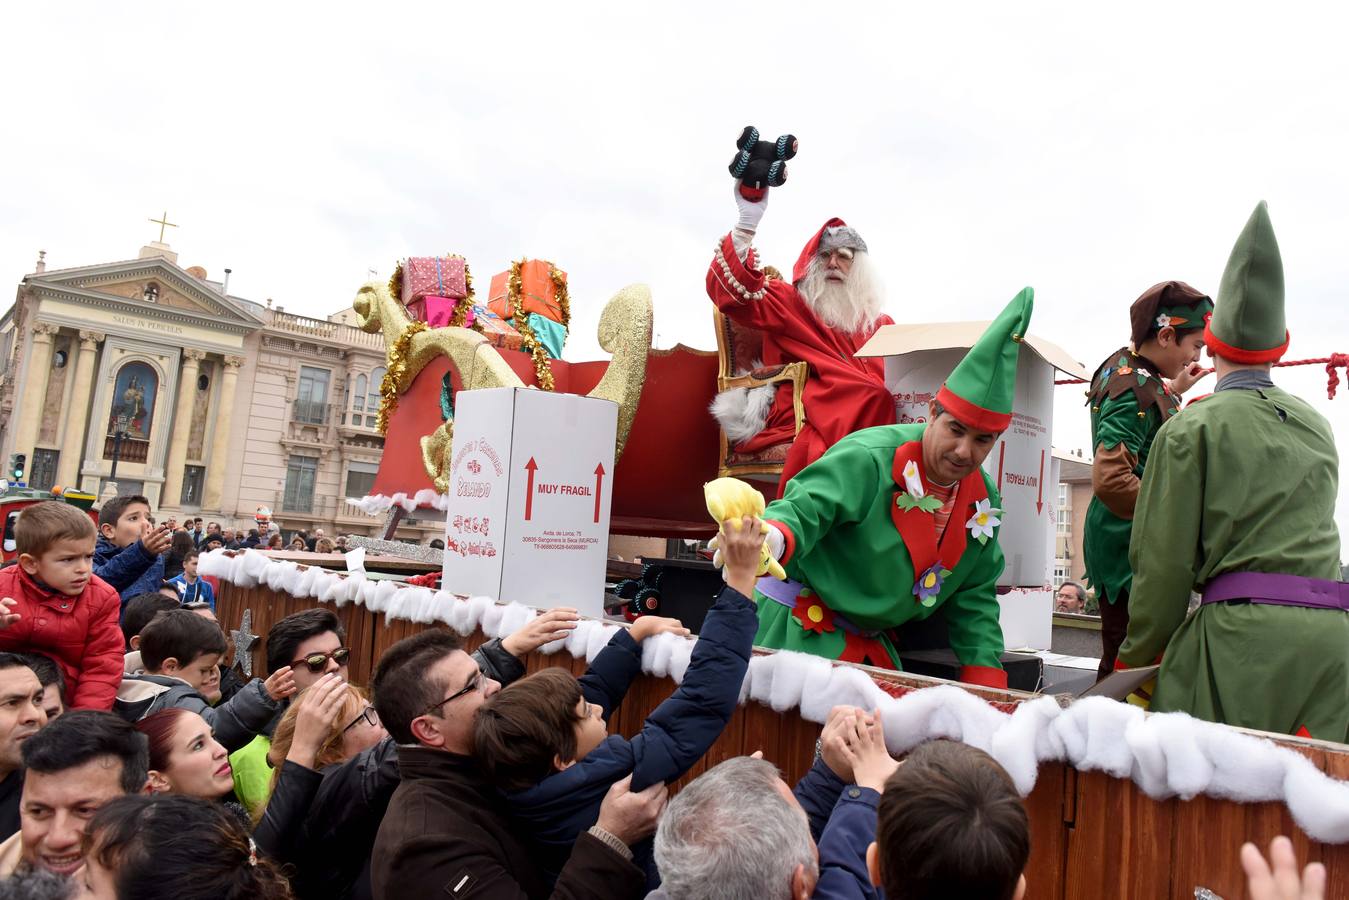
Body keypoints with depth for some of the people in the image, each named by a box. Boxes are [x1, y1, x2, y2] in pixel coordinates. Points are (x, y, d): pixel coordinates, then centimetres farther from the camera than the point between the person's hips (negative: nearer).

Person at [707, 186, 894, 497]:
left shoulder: (880, 323, 29)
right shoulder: (790, 303, 16)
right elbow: (731, 289, -3)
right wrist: (747, 222, -16)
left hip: (867, 416, 4)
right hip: (803, 415, -4)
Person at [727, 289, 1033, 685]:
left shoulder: (984, 502, 2)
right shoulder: (869, 457, -21)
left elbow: (974, 599, 8)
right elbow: (804, 507, -29)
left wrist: (986, 693, 2)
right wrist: (772, 537, -54)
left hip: (873, 643, 7)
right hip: (799, 625, -7)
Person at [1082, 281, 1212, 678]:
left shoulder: (1122, 367, 12)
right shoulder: (1136, 388, -19)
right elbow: (1110, 480, -29)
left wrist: (1174, 391, 21)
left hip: (1126, 543, 10)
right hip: (1131, 551, -10)